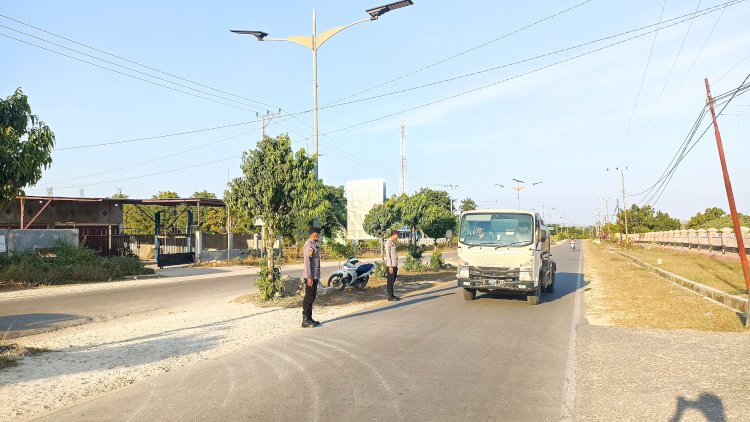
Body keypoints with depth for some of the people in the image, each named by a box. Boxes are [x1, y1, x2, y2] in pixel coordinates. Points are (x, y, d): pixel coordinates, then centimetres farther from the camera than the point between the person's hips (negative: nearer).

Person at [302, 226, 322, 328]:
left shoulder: (315, 244, 15)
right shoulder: (309, 245, -16)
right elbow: (307, 261, -21)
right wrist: (309, 277, -23)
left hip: (315, 276, 10)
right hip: (311, 276, -10)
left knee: (312, 297, 14)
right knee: (308, 298, -5)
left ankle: (309, 319, 22)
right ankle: (305, 321, 1)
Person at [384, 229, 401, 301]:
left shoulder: (393, 242, 16)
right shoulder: (388, 242, -13)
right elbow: (388, 255, -17)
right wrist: (390, 266, -20)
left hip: (395, 264, 9)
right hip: (391, 265, -9)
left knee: (393, 280, 13)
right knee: (390, 280, -4)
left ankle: (392, 295, 21)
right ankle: (390, 297, 1)